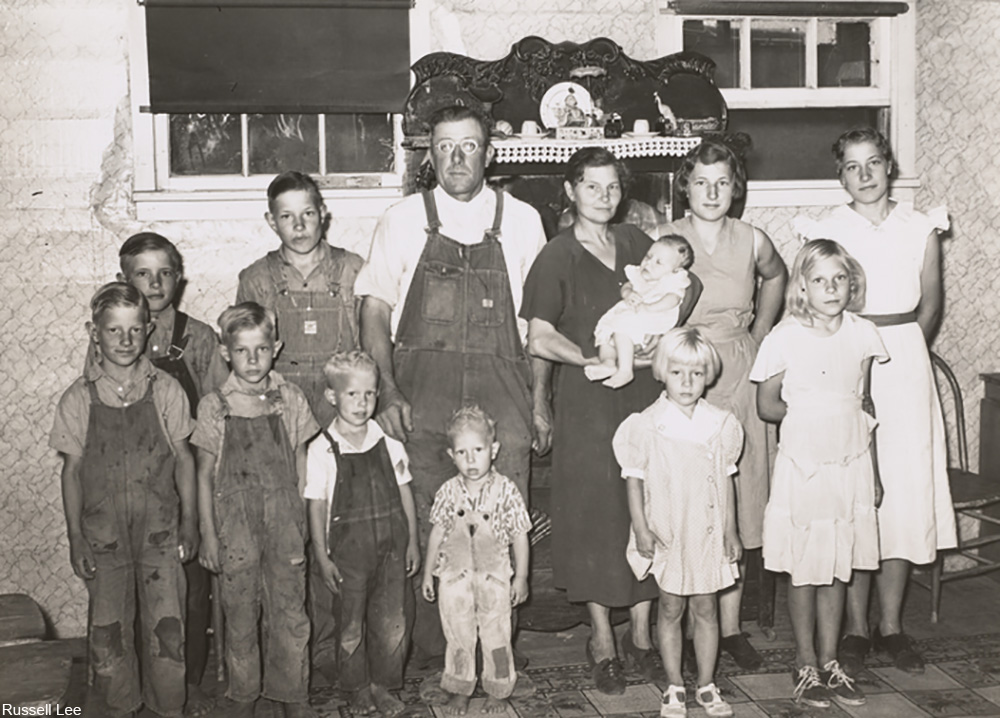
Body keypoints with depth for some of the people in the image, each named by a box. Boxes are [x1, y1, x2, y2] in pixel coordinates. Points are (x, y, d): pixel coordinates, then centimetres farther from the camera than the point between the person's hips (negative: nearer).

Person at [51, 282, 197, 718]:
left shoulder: (165, 390, -3)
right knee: (108, 631, 9)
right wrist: (76, 539, 1)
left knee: (167, 627, 1)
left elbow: (183, 458, 3)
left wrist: (189, 523, 2)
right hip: (103, 531, 1)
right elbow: (72, 470, 2)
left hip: (160, 529, 0)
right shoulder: (79, 399, -3)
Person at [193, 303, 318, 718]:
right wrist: (208, 534, 0)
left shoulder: (290, 400, 1)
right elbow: (204, 475, 2)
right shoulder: (214, 407, -3)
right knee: (240, 614, 8)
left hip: (284, 520, 1)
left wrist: (304, 522, 4)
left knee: (290, 612, 5)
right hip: (235, 523, -1)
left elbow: (301, 466, 7)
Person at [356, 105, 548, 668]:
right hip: (422, 384, 0)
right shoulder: (403, 221, 9)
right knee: (428, 522, -3)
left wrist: (538, 398, 5)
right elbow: (375, 313, 7)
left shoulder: (521, 221, 10)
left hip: (501, 388, 1)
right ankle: (431, 651, 7)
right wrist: (388, 391, -5)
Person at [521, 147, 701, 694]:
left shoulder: (634, 242, 10)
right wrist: (597, 359, -14)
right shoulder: (558, 257, -4)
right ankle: (602, 640, 14)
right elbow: (540, 339, -11)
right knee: (596, 510, 0)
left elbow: (684, 286, 20)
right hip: (587, 399, -4)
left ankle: (641, 634, 18)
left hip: (644, 392, 4)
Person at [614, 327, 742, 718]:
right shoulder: (646, 426, -9)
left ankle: (707, 685, 22)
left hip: (707, 532, 2)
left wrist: (731, 530, 5)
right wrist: (642, 530, -8)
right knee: (670, 608, 9)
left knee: (705, 608, 10)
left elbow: (726, 480, 5)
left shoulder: (720, 424, -1)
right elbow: (634, 481, -4)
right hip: (666, 534, -2)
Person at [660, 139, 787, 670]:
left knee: (739, 501, 4)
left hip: (740, 377, 3)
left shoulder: (751, 241, 5)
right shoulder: (665, 242, -4)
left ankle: (730, 626, 14)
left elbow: (775, 277, 26)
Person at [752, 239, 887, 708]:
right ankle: (806, 665, 20)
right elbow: (767, 405, -1)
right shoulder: (786, 337, -9)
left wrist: (873, 471, 13)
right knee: (804, 570, 5)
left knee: (839, 567, 11)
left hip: (851, 463, 3)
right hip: (802, 463, -3)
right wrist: (810, 415, -9)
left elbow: (865, 403, 10)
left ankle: (830, 661, 24)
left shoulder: (862, 334, 2)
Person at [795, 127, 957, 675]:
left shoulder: (920, 229, 6)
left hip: (904, 367, 2)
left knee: (906, 490, 3)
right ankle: (855, 626, 9)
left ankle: (891, 624, 15)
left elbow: (930, 305, 13)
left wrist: (899, 349, 8)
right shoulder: (824, 232, 0)